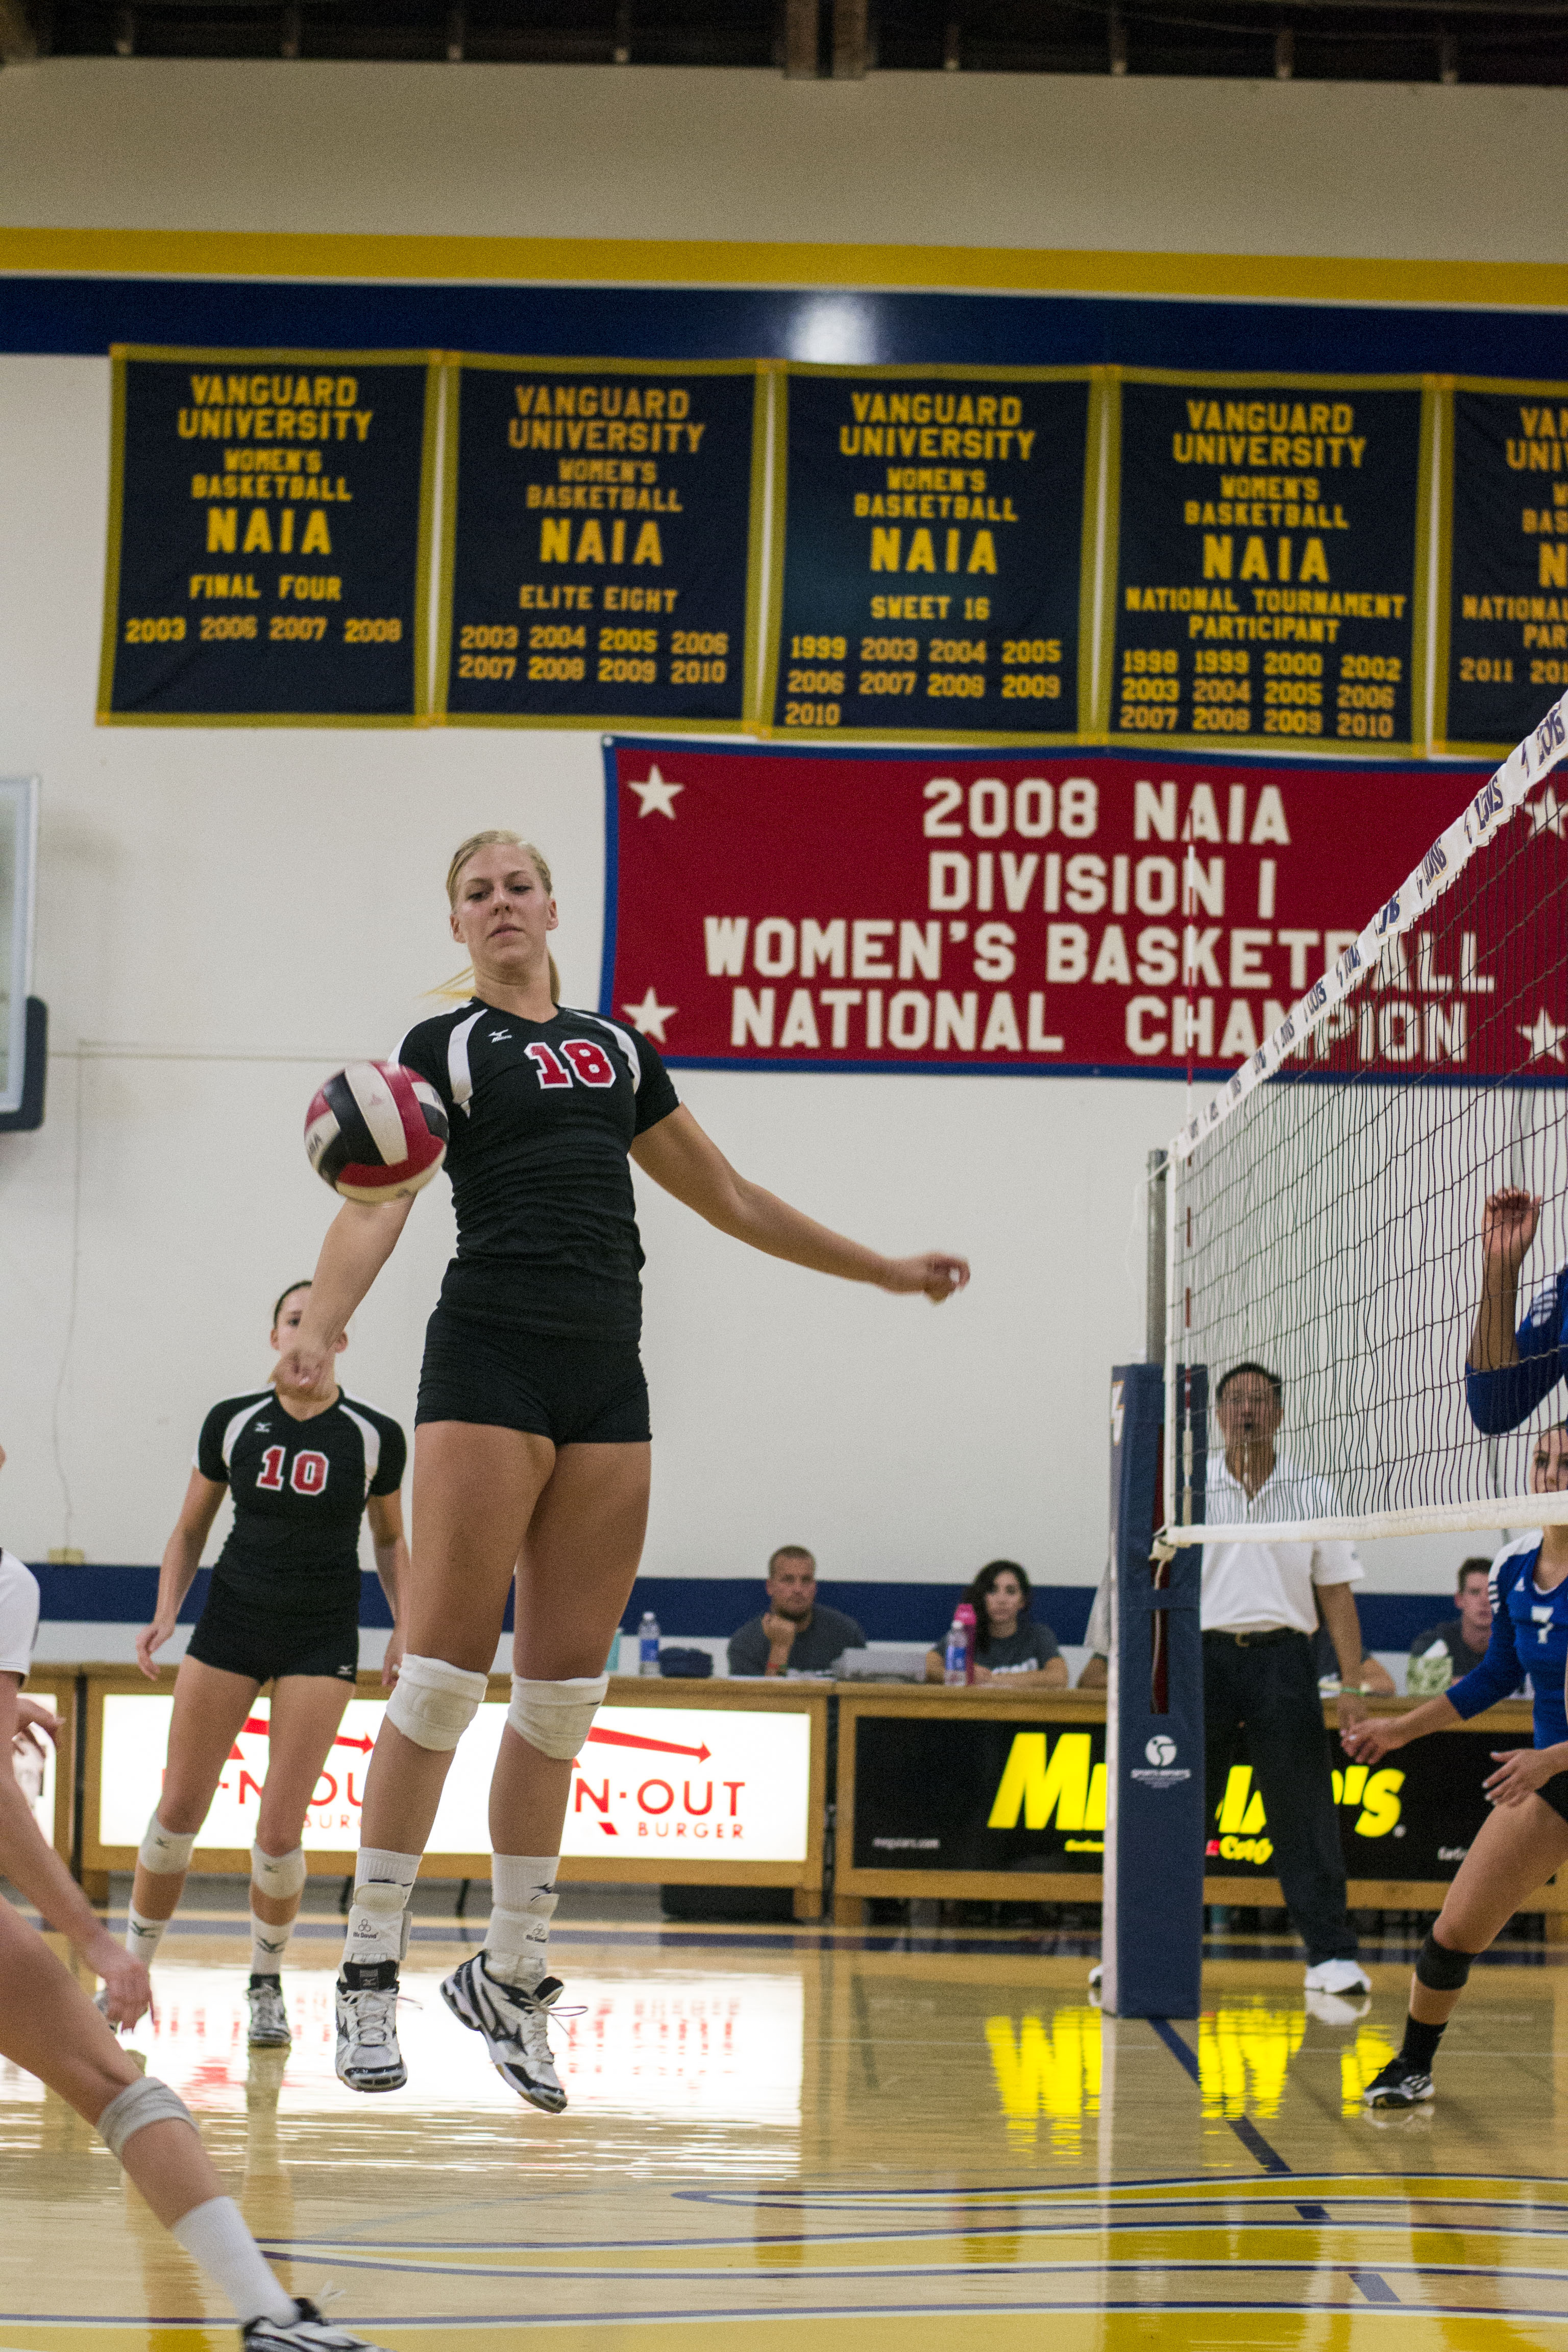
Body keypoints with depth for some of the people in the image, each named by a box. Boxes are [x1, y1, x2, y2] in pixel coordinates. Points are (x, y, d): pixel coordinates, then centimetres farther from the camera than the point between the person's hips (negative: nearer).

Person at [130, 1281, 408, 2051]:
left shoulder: (375, 1436, -3)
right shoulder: (232, 1422, 0)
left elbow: (390, 1540, 11)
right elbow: (190, 1531, 9)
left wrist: (406, 1630, 0)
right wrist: (166, 1612, -6)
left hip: (321, 1641, -1)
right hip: (230, 1623, 1)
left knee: (279, 1833, -7)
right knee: (178, 1814, -1)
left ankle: (267, 1984, 15)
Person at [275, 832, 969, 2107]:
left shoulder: (617, 1046, 20)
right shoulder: (444, 1045, 4)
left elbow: (732, 1200, 28)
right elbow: (376, 1202, -10)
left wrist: (888, 1269, 30)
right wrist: (320, 1326, -29)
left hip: (608, 1377, 5)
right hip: (491, 1356, -5)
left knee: (564, 1694, 4)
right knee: (445, 1674, -9)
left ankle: (513, 1976, 14)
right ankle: (370, 1971, -3)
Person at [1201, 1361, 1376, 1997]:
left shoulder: (1312, 1494, 9)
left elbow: (1336, 1592, 8)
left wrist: (1352, 1684, 1)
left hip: (1283, 1659, 0)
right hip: (1205, 1654, 0)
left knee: (1303, 1812, -4)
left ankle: (1331, 1953, -2)